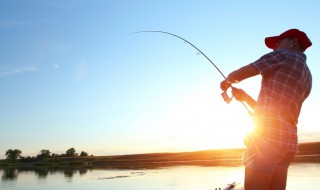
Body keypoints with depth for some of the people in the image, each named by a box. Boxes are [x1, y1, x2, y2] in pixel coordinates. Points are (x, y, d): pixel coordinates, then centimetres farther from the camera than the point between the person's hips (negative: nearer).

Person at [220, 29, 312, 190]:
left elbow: (236, 75, -1)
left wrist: (226, 82, 20)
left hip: (267, 135, -8)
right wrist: (245, 96, 24)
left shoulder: (283, 55, 4)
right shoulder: (307, 77, 25)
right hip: (289, 141, 8)